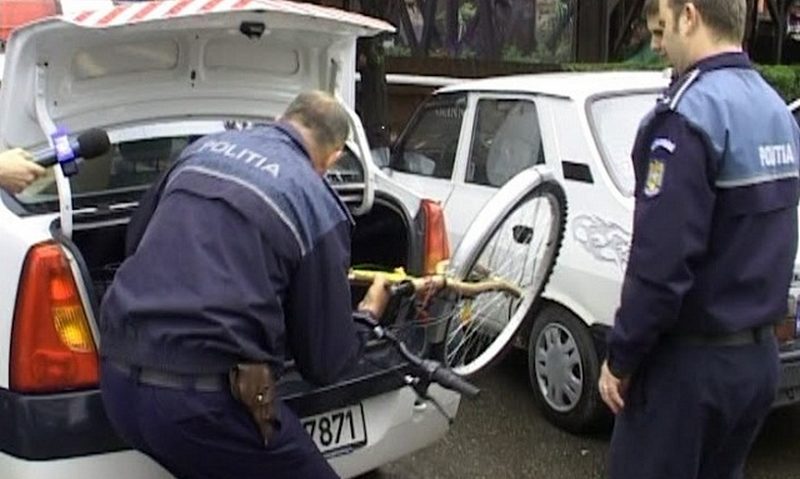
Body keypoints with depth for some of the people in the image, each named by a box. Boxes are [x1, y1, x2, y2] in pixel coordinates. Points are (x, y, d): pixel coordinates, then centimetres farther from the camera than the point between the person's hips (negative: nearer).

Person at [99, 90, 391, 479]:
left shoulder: (202, 149, 14)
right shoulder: (317, 206, -2)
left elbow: (136, 240, 28)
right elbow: (324, 362, 4)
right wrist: (369, 315, 25)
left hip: (117, 382, 7)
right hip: (204, 399, -7)